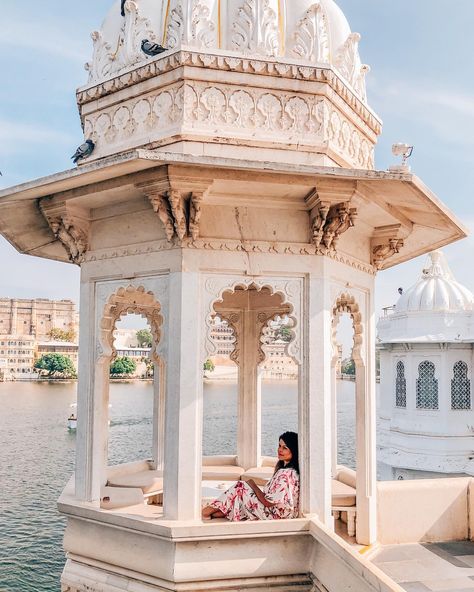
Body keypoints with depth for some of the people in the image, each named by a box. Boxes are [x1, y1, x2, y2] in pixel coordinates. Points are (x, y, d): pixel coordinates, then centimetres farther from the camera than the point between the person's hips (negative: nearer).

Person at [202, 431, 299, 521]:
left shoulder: (286, 474, -27)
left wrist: (253, 485, -8)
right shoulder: (283, 467, 2)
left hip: (275, 516, -9)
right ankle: (210, 513, 11)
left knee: (240, 488, -6)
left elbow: (268, 502, -22)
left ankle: (206, 512, 6)